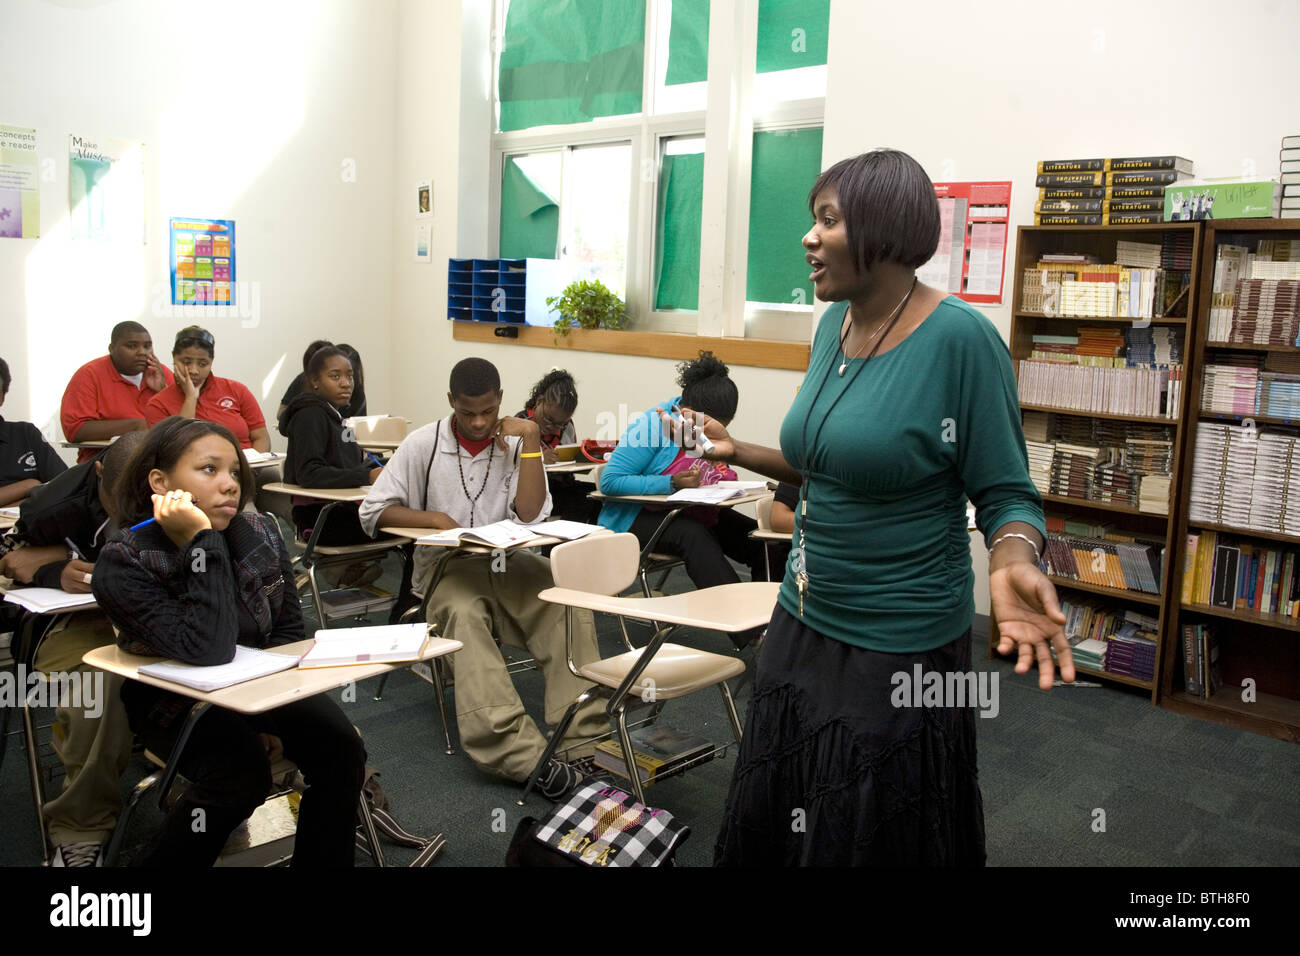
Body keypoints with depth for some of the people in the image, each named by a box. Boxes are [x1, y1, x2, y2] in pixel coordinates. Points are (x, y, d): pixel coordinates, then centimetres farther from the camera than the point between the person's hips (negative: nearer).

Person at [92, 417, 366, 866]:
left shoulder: (260, 533, -8)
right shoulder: (122, 565, -22)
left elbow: (289, 630, 5)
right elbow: (207, 651, -34)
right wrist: (202, 543, -35)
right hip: (176, 699, -4)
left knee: (338, 746, -20)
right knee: (241, 771, -30)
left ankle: (322, 860, 0)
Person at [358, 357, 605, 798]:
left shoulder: (515, 441, 5)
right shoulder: (424, 443, 1)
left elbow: (531, 514, -9)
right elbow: (372, 511, 1)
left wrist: (530, 439, -10)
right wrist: (433, 518, -14)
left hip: (509, 562, 2)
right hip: (447, 567, -2)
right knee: (464, 612, -36)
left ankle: (580, 738, -32)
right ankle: (520, 753, -48)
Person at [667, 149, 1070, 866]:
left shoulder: (960, 337, -19)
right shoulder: (834, 323, 4)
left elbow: (1006, 492, -14)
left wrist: (1012, 562, -33)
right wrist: (736, 451, 13)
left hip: (897, 650, -7)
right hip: (803, 625, 8)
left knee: (880, 838, 12)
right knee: (770, 829, 21)